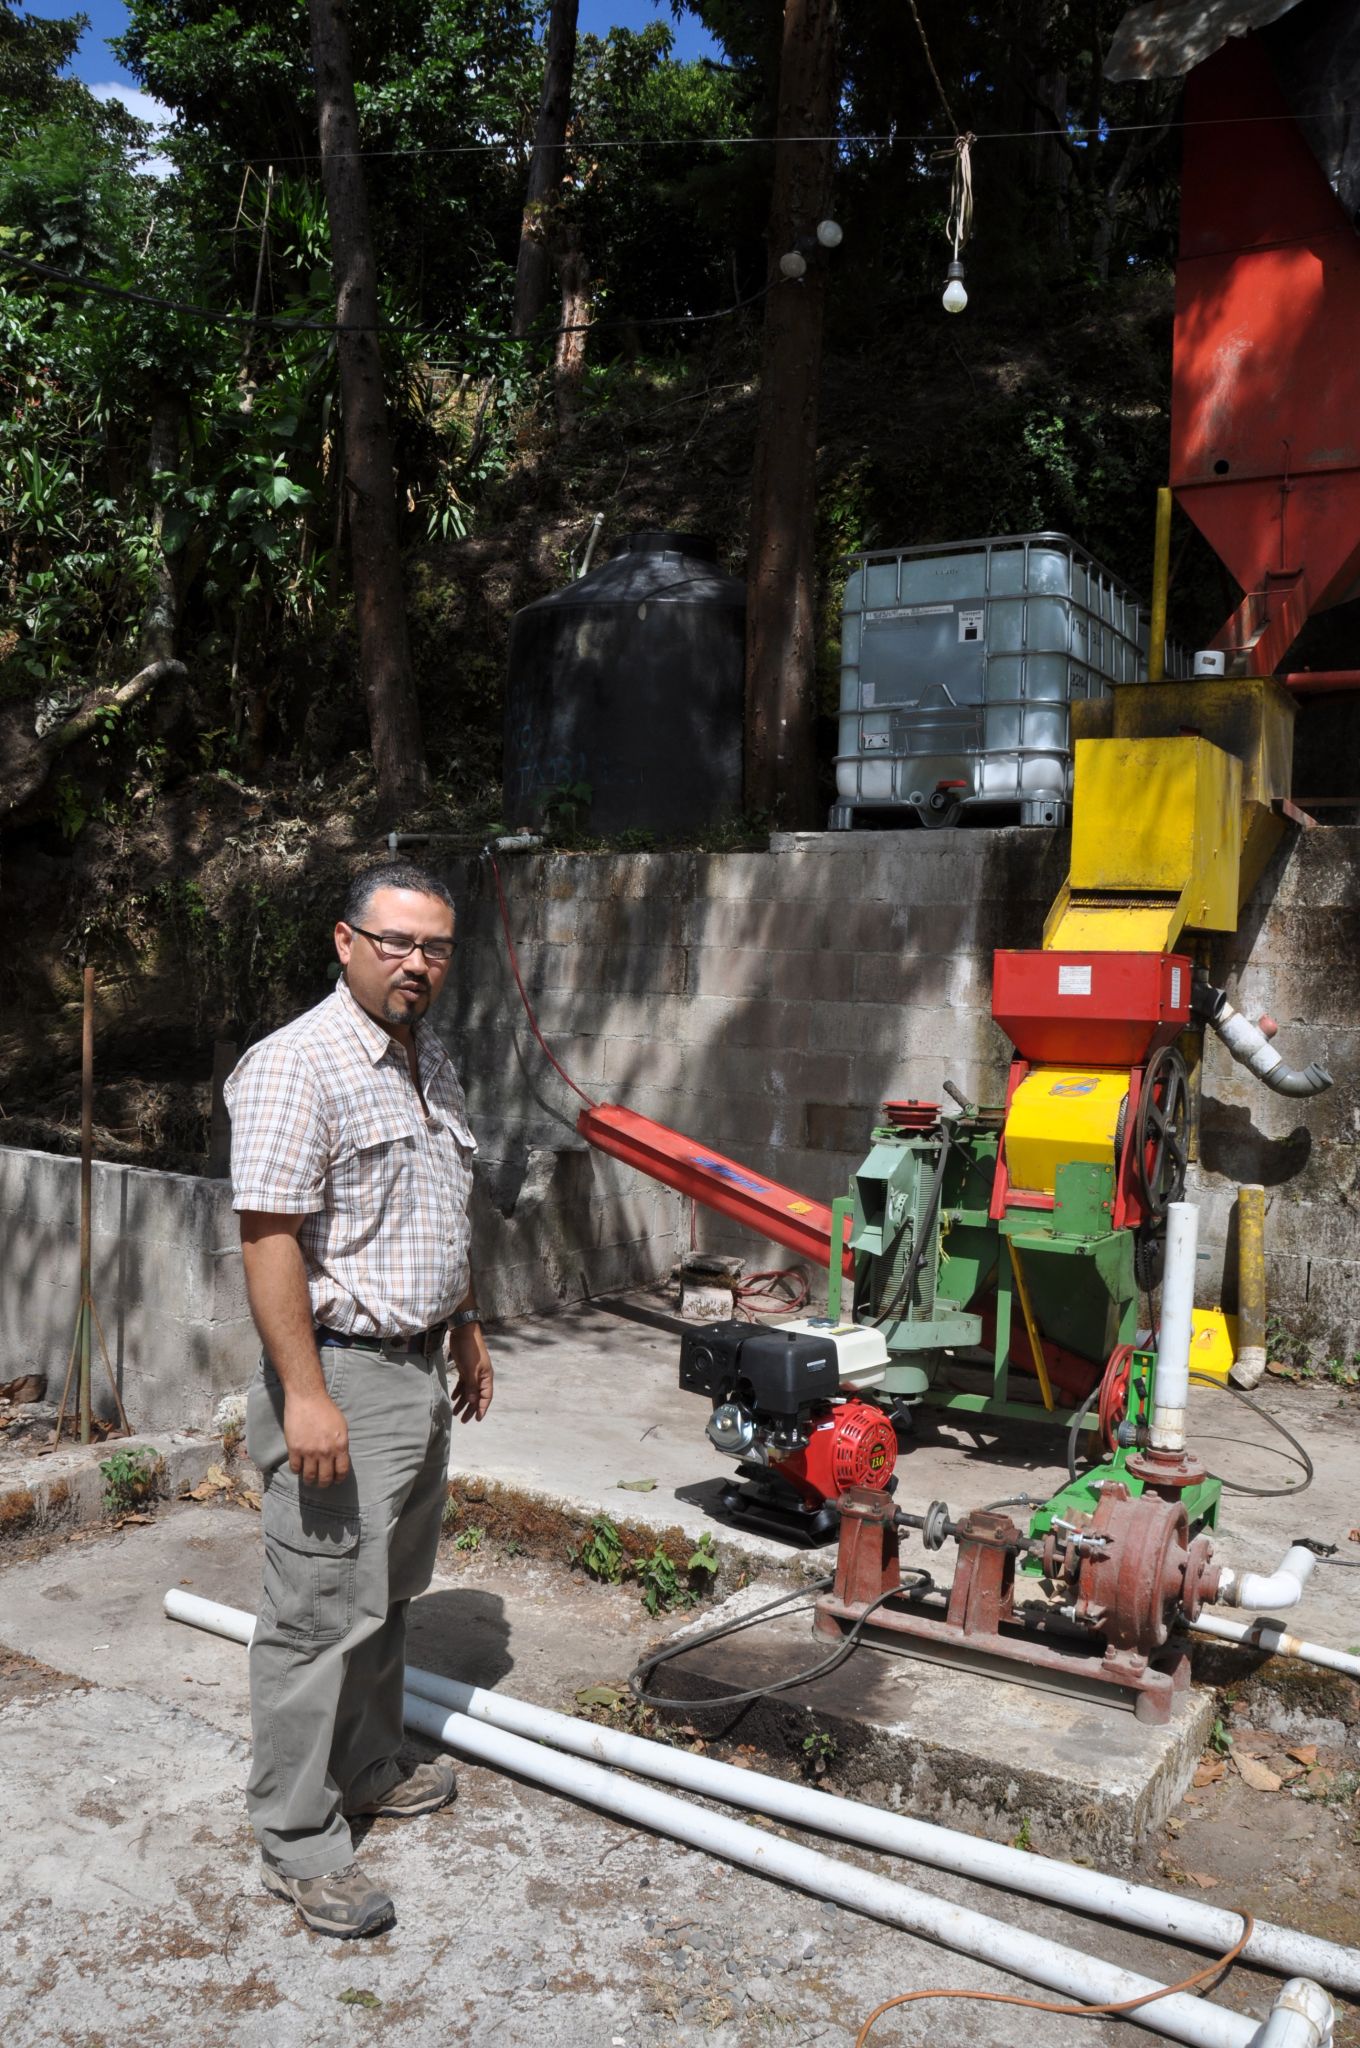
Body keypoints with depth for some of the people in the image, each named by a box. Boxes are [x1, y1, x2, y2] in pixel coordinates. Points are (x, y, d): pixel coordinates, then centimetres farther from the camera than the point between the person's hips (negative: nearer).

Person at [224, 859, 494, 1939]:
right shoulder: (296, 1066, -18)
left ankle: (370, 1768, 38)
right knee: (323, 1614, 0)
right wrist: (304, 1393, -25)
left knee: (389, 1593, 21)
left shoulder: (435, 1063, 11)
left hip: (420, 1367, 9)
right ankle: (300, 1842, 14)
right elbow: (270, 1237, -23)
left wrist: (467, 1330, 22)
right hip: (340, 1373, -9)